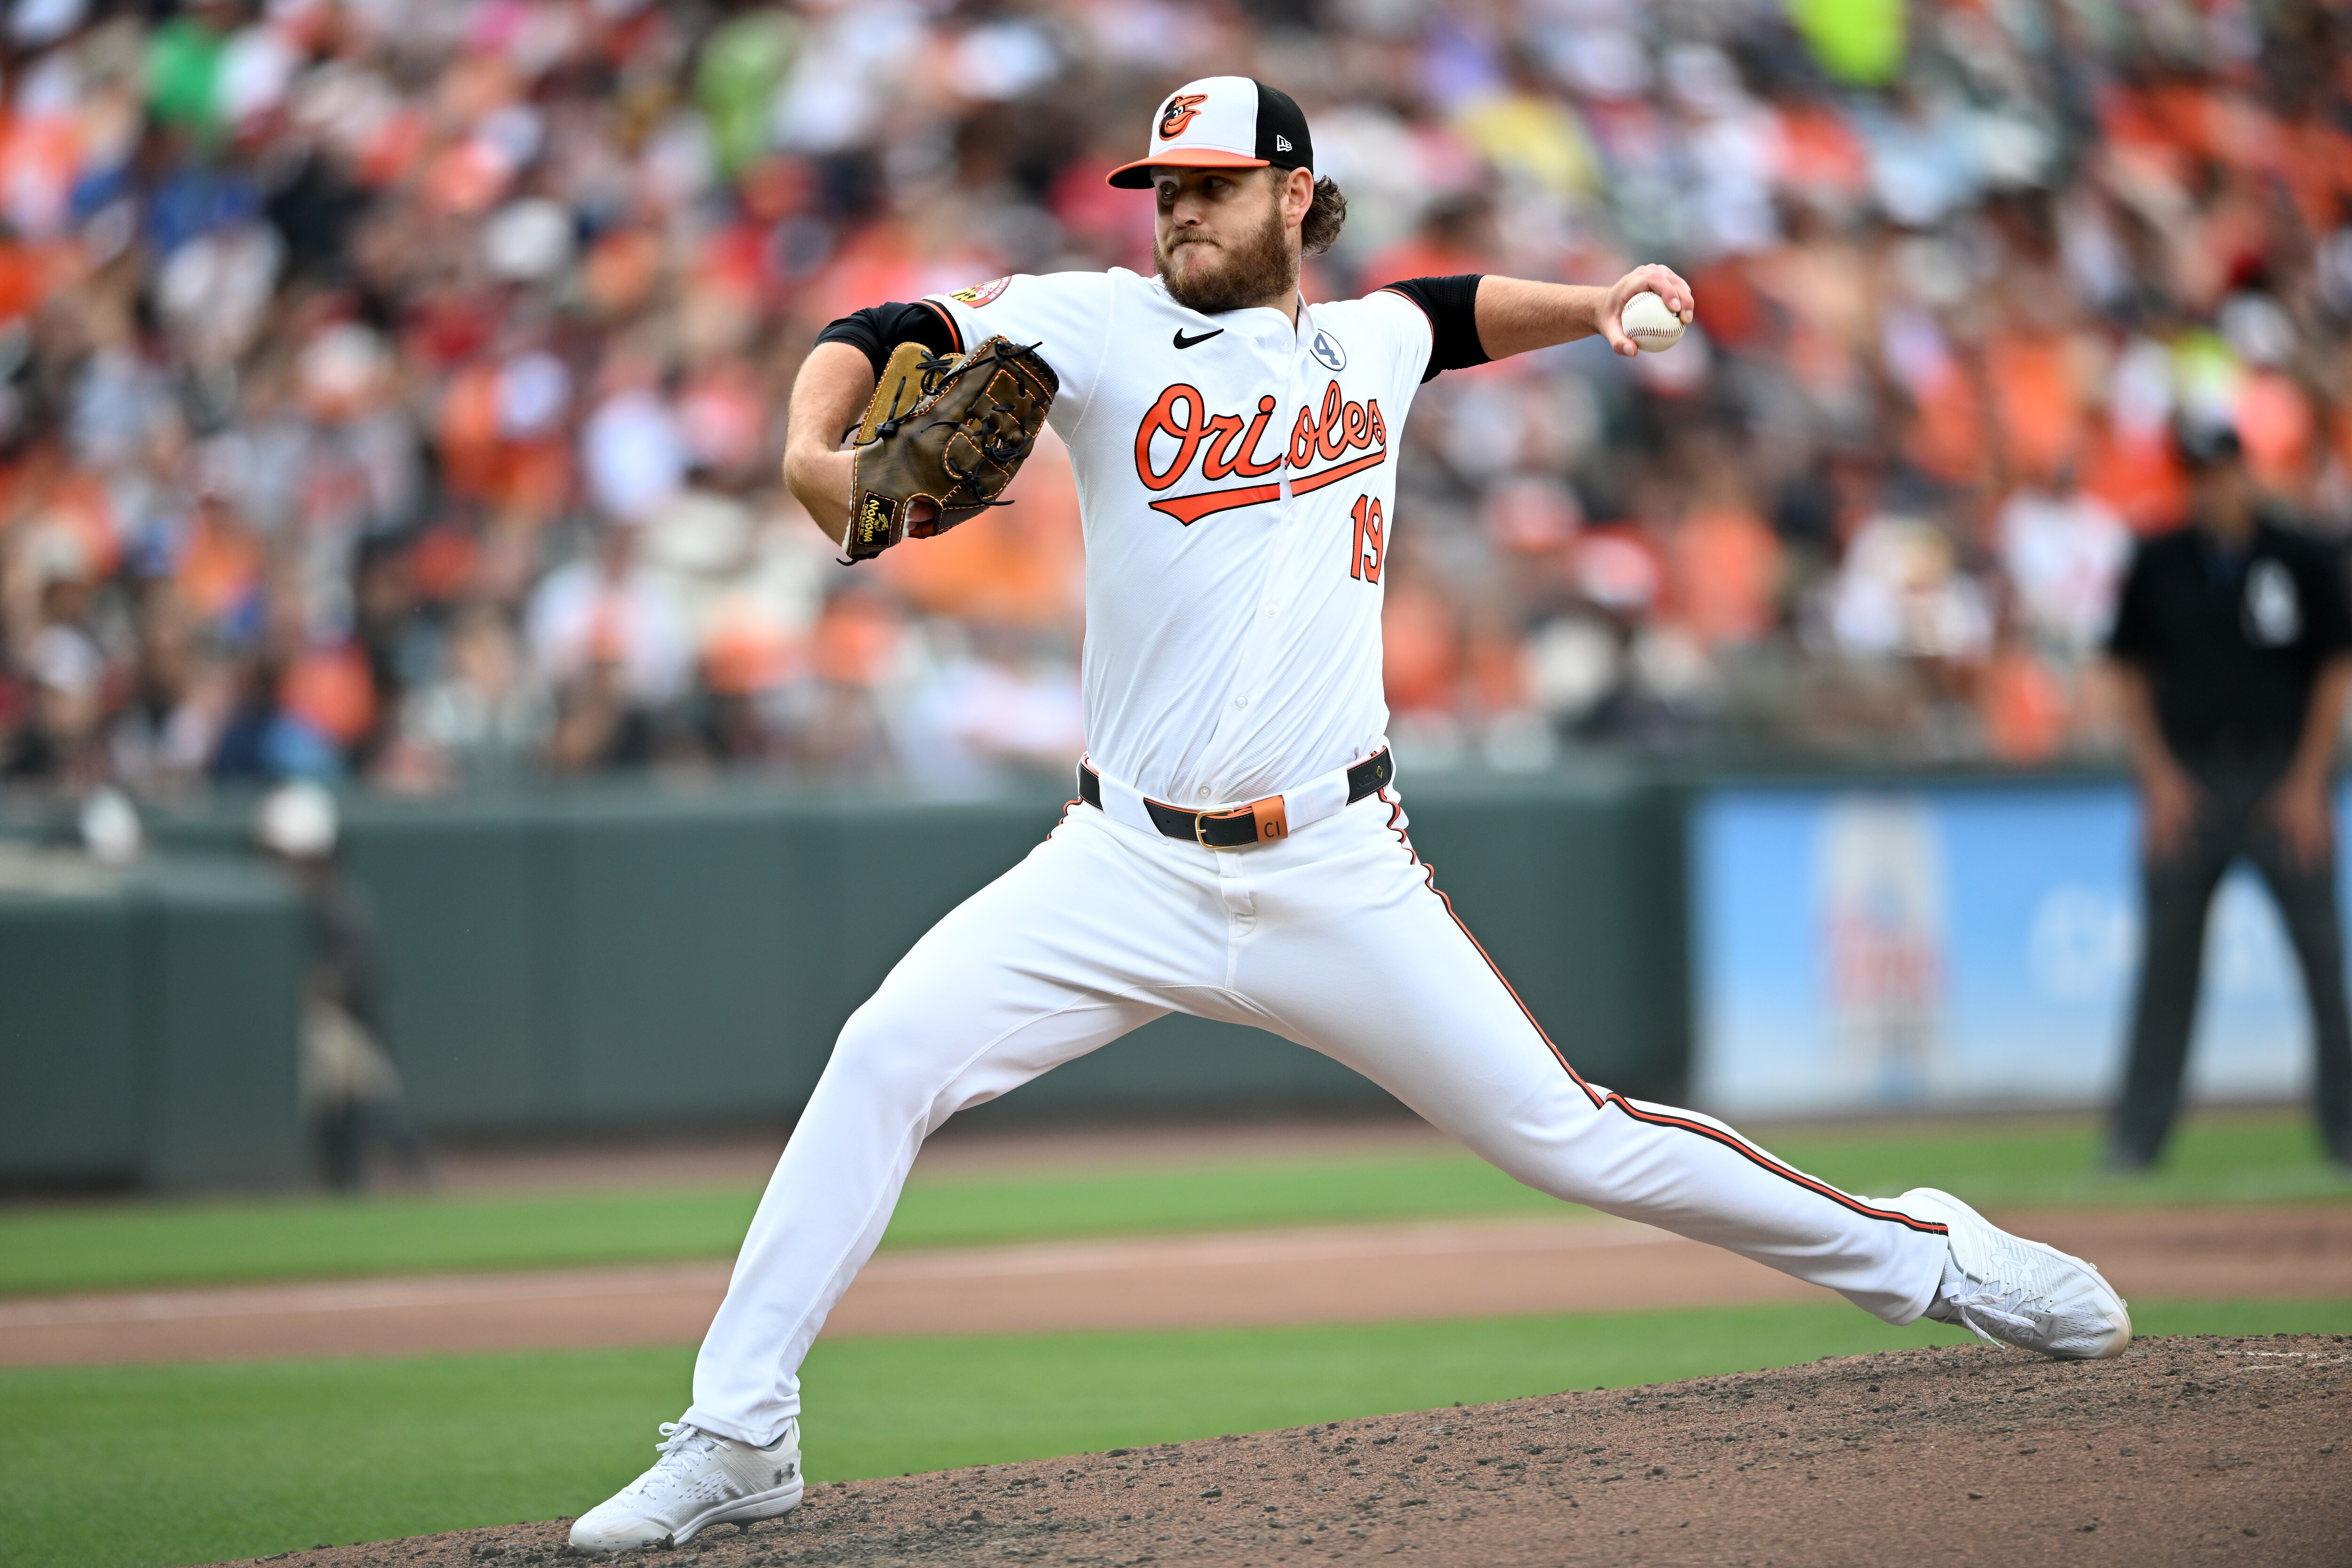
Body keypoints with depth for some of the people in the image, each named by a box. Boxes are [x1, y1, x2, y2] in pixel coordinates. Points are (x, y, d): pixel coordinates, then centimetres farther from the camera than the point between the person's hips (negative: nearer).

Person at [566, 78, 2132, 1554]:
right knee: (887, 1058, -19)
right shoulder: (1102, 328, 1)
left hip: (1339, 877, 1)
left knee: (1564, 1133, -1)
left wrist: (1596, 304, 17)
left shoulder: (1370, 342, 11)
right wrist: (813, 446, -30)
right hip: (1128, 869, -1)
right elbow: (881, 337, -10)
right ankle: (738, 1438, -12)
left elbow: (1462, 307, 34)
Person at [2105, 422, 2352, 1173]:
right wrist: (2159, 777, -1)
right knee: (2167, 956, 1)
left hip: (2285, 777, -1)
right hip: (2186, 779, 1)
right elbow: (2133, 674, 9)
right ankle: (2138, 1134, 4)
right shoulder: (2157, 566, 5)